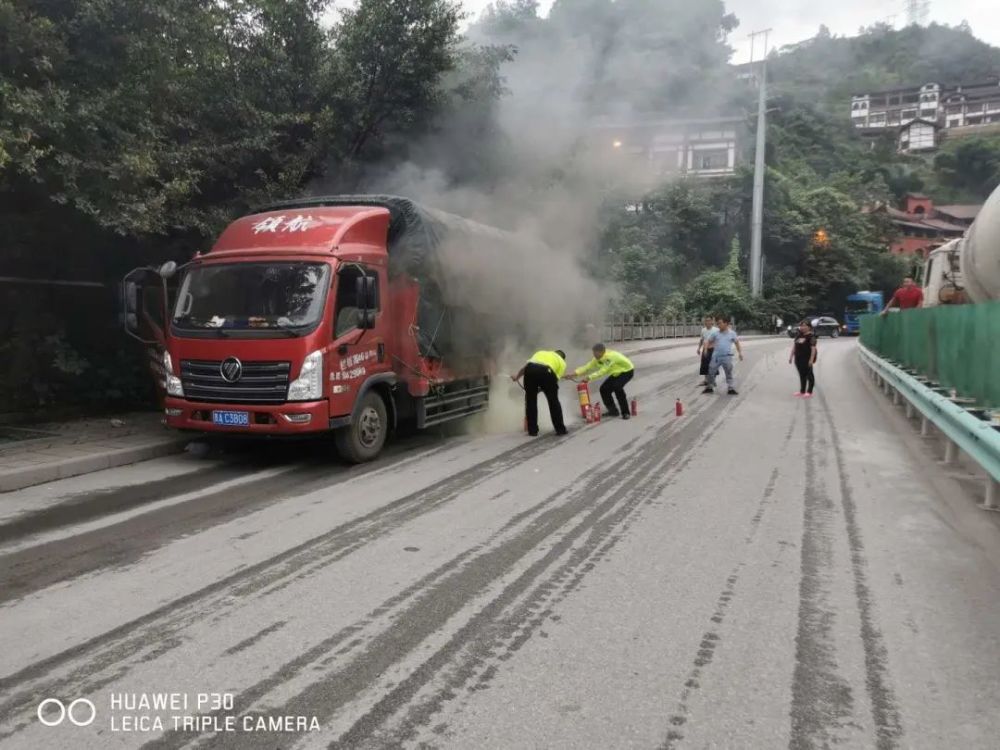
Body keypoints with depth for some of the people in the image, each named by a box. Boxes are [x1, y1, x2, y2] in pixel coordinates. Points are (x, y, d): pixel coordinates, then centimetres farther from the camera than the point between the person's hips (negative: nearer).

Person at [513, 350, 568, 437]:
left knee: (530, 400, 16)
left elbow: (525, 365, 28)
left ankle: (532, 430, 18)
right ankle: (560, 429, 20)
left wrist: (517, 377, 37)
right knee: (553, 401, 14)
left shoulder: (541, 352, 39)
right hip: (546, 371, -2)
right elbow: (556, 378, 18)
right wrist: (541, 388, 26)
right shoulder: (561, 362, 29)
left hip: (530, 369, 2)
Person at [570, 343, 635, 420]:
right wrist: (576, 373, -24)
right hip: (616, 373, 8)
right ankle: (613, 411, 13)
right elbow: (587, 367, -11)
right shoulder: (597, 359, -11)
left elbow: (602, 371, -39)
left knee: (617, 387, -30)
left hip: (627, 371, -8)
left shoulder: (610, 356, -36)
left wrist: (589, 377, -41)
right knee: (604, 389, -4)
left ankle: (625, 413, -18)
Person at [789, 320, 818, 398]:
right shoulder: (799, 335, 12)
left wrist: (811, 359, -21)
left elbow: (813, 348, -15)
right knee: (802, 375, 13)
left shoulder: (811, 336, -10)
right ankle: (802, 391, 20)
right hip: (799, 359, 7)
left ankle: (809, 392, 7)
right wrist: (791, 356, 14)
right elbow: (794, 346, 17)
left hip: (807, 359, -7)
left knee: (809, 375, 1)